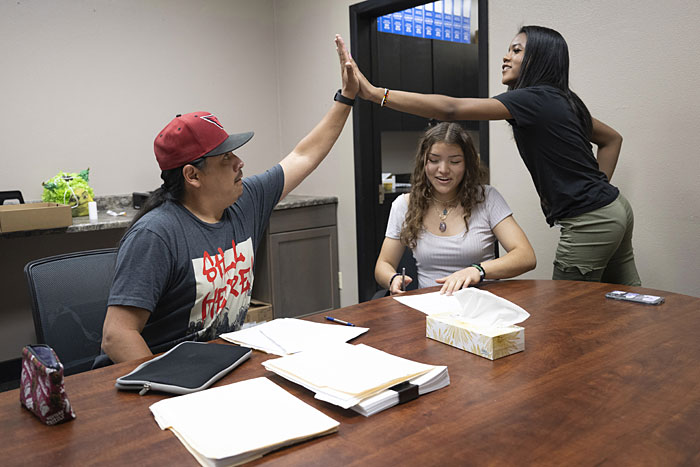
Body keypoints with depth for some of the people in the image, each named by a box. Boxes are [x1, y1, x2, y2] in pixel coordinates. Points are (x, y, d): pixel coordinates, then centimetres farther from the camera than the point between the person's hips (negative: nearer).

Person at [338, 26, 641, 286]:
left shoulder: (535, 99, -18)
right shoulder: (559, 101, 12)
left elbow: (451, 109, -26)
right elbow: (612, 139, 23)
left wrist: (373, 92, -27)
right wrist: (596, 187, 14)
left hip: (590, 221, -10)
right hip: (613, 211, 10)